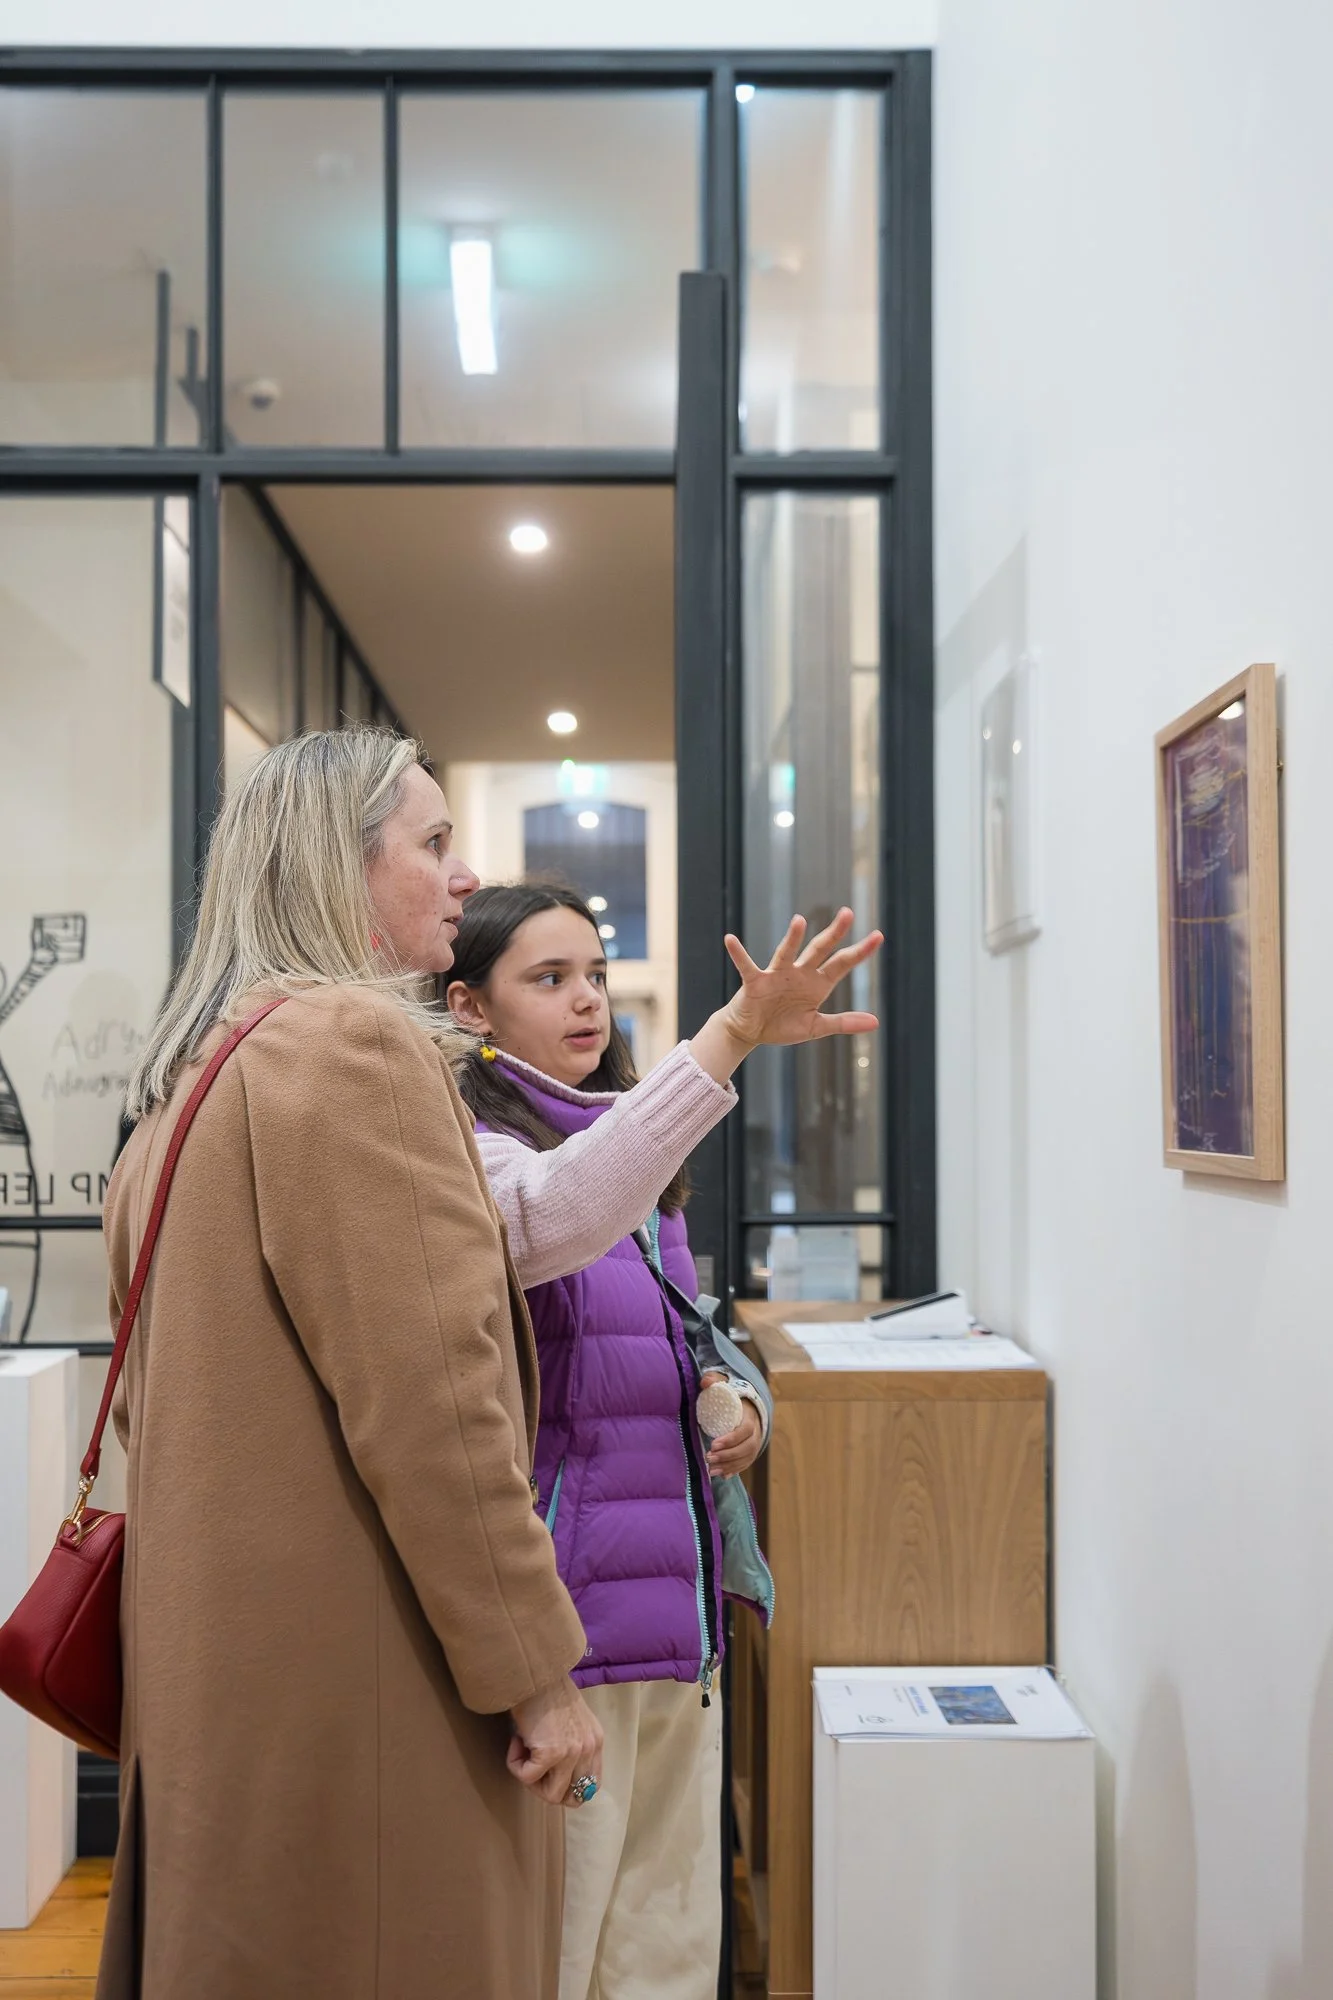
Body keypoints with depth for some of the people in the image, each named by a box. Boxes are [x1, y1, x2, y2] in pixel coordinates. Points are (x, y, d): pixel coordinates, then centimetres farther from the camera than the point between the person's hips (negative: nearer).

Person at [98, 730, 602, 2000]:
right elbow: (431, 1395, -22)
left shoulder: (187, 1079, 14)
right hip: (358, 1672, -9)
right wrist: (532, 1668, -16)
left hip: (209, 1662, 9)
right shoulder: (358, 1042, -16)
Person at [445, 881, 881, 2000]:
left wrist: (739, 1402, 4)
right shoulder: (470, 1151, -12)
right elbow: (550, 1220, -36)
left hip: (675, 1609, 8)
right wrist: (733, 1036, -43)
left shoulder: (637, 1164, 16)